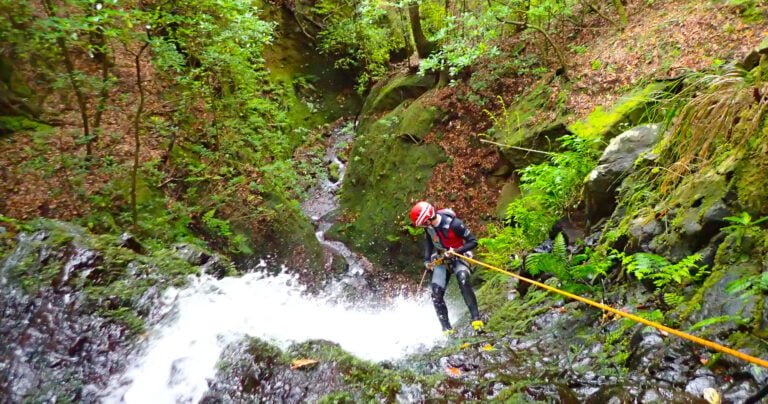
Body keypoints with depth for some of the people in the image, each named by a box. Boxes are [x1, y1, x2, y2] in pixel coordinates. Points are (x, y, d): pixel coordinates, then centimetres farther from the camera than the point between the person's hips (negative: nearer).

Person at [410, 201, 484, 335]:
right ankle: (447, 329, -2)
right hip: (440, 260, 5)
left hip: (458, 256, -5)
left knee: (463, 281, -33)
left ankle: (476, 319, -29)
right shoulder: (428, 227, -10)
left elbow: (473, 242, -20)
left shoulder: (453, 223, -28)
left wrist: (455, 251, -31)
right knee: (436, 294, -9)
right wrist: (427, 260, 2)